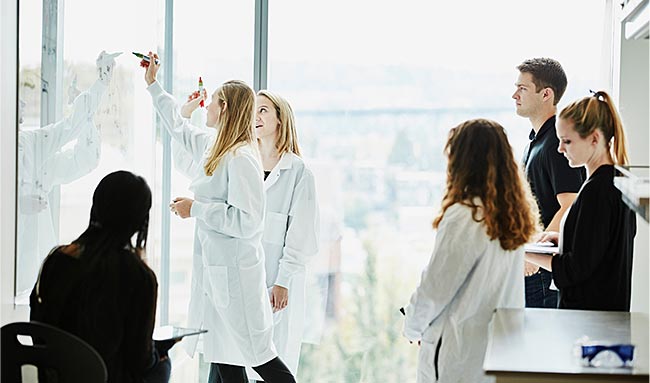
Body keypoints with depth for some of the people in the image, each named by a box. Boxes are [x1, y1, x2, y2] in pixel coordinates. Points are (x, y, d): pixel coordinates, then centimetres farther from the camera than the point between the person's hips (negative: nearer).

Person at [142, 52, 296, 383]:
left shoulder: (241, 158, -17)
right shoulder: (212, 146, 11)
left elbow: (246, 221, -23)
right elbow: (179, 127, 32)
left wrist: (195, 209, -16)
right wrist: (153, 85, 39)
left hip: (233, 273, -9)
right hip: (214, 269, 9)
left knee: (254, 354, -5)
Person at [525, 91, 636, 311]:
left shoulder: (596, 190, -19)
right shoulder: (618, 180, 10)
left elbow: (576, 268, -19)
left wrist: (526, 254, -11)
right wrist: (565, 237, 14)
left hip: (589, 309, -10)